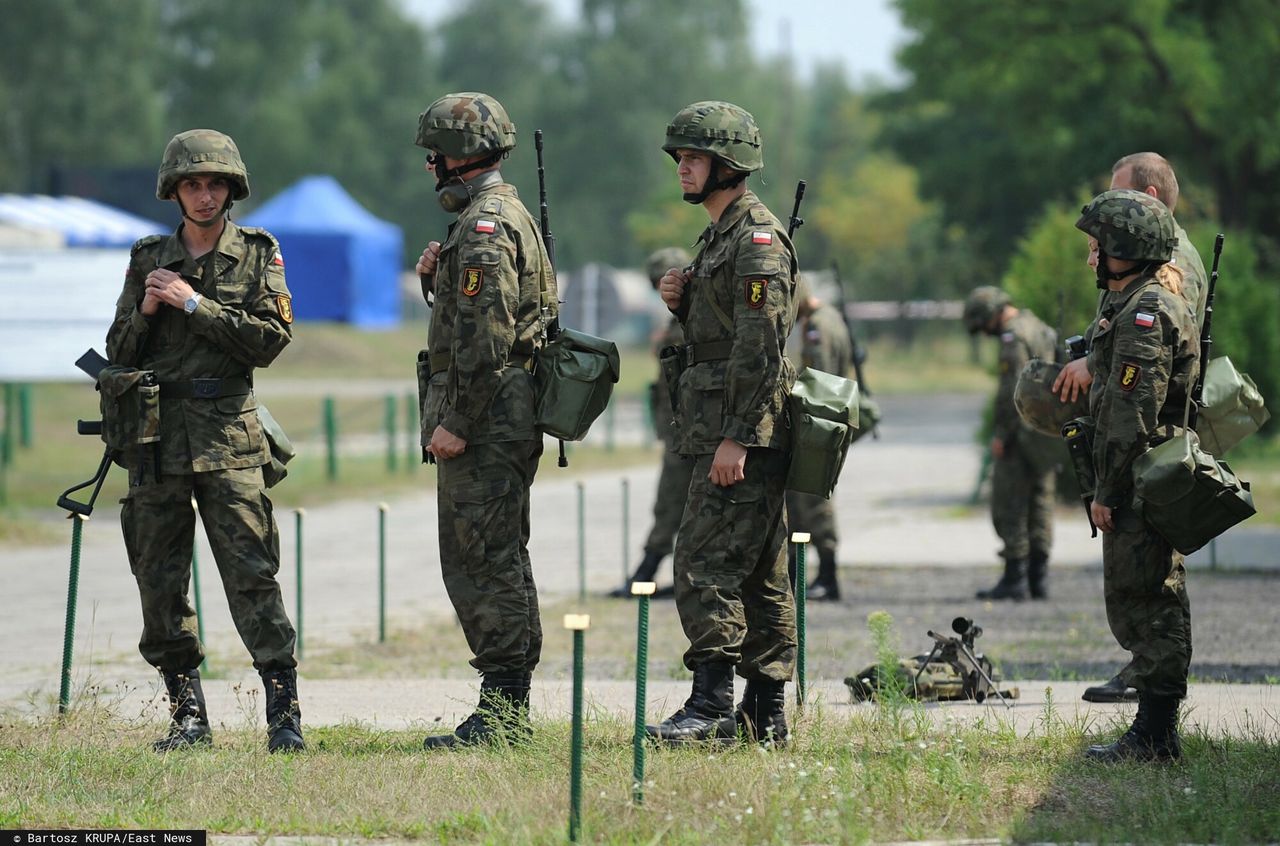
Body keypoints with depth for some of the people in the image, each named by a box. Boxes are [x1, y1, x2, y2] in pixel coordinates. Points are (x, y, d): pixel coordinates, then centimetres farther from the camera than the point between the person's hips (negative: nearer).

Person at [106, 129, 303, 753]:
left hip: (227, 433, -3)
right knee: (159, 581, 3)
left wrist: (195, 304, -11)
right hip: (154, 432, 3)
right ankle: (187, 716, 11)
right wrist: (144, 312, -4)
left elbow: (270, 340, -7)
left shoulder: (257, 254, 5)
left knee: (251, 574, -10)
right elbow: (119, 354, 15)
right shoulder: (149, 259, 13)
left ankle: (284, 712, -10)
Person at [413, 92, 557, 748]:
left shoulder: (485, 226, -15)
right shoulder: (508, 216, 19)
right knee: (497, 562, 13)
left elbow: (484, 336, -22)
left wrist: (457, 421, -21)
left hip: (486, 418, -11)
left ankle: (501, 710, -9)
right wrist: (438, 276, 8)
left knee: (485, 563, -9)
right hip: (510, 419, 11)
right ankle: (509, 706, 17)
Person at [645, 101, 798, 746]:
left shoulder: (758, 238, -13)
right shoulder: (719, 235, 19)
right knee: (760, 574, 10)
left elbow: (760, 344, -20)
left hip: (745, 432, -10)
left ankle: (712, 706, -14)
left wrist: (737, 437, -23)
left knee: (704, 565, -13)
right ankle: (765, 712, 12)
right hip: (727, 431, 10)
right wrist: (680, 301, 7)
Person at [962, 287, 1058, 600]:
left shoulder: (1013, 337, -13)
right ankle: (1038, 577, 10)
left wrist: (1001, 434, -15)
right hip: (1046, 433, 9)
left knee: (1009, 505, -4)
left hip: (1020, 434, -9)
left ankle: (1015, 578, -6)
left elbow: (1013, 389, -20)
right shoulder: (1043, 330, 16)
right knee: (1040, 502, 10)